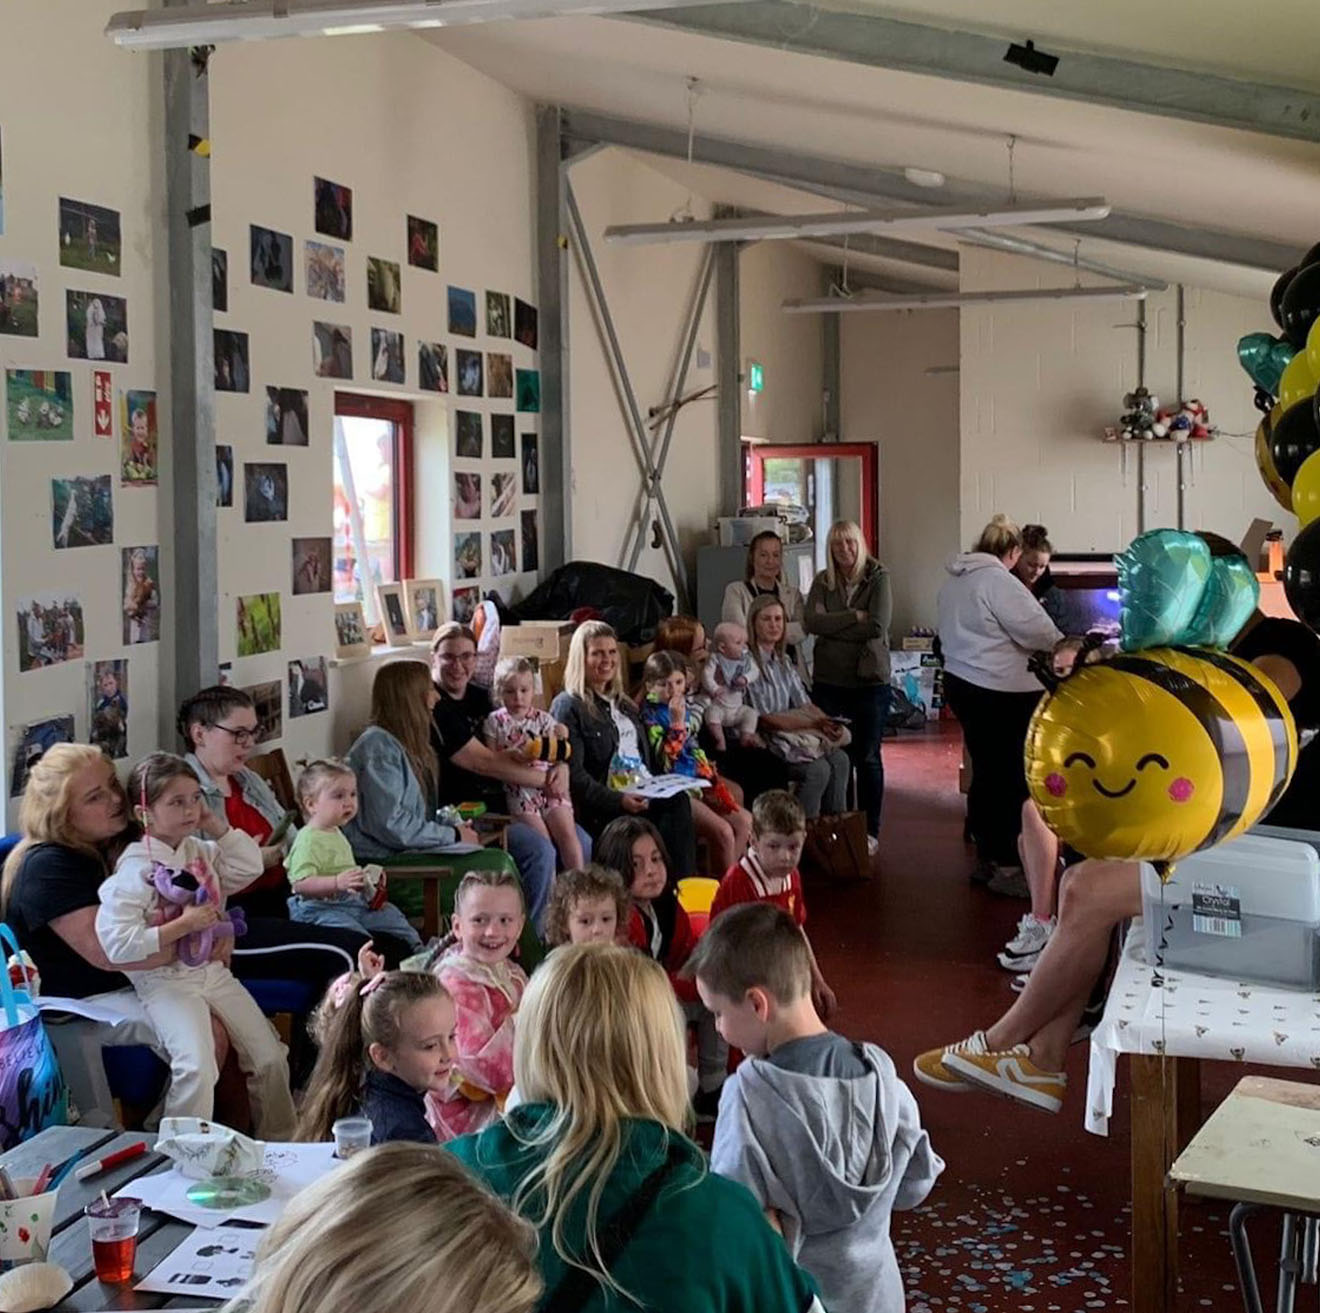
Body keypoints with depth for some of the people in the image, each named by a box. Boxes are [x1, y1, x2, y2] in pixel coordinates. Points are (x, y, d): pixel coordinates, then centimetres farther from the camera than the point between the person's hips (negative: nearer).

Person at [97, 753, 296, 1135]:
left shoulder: (202, 851, 7)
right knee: (197, 1068, -27)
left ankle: (279, 1143, 23)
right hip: (167, 981, -7)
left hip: (213, 971, 7)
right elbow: (116, 944, -23)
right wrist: (183, 925, -23)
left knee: (270, 1058, 5)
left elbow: (250, 867, 11)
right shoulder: (136, 868, -16)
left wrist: (219, 827, 1)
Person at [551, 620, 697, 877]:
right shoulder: (568, 707, 2)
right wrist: (618, 801, -20)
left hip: (645, 797, 7)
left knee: (678, 801, -26)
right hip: (600, 810, -7)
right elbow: (573, 775, -9)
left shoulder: (623, 705, 28)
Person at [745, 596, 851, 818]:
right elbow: (761, 720, -15)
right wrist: (813, 724, -20)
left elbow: (805, 705, 13)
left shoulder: (784, 663, 16)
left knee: (839, 759, -16)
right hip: (763, 741, -8)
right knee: (818, 769, -26)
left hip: (793, 732, 8)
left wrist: (826, 723, -10)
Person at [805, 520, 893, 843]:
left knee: (868, 758, 6)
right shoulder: (822, 582, 7)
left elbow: (878, 626, -15)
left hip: (870, 680, -2)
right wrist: (855, 616, -14)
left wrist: (833, 627, -9)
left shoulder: (878, 578, -3)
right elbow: (811, 622, -9)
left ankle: (870, 831, 15)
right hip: (829, 680, 2)